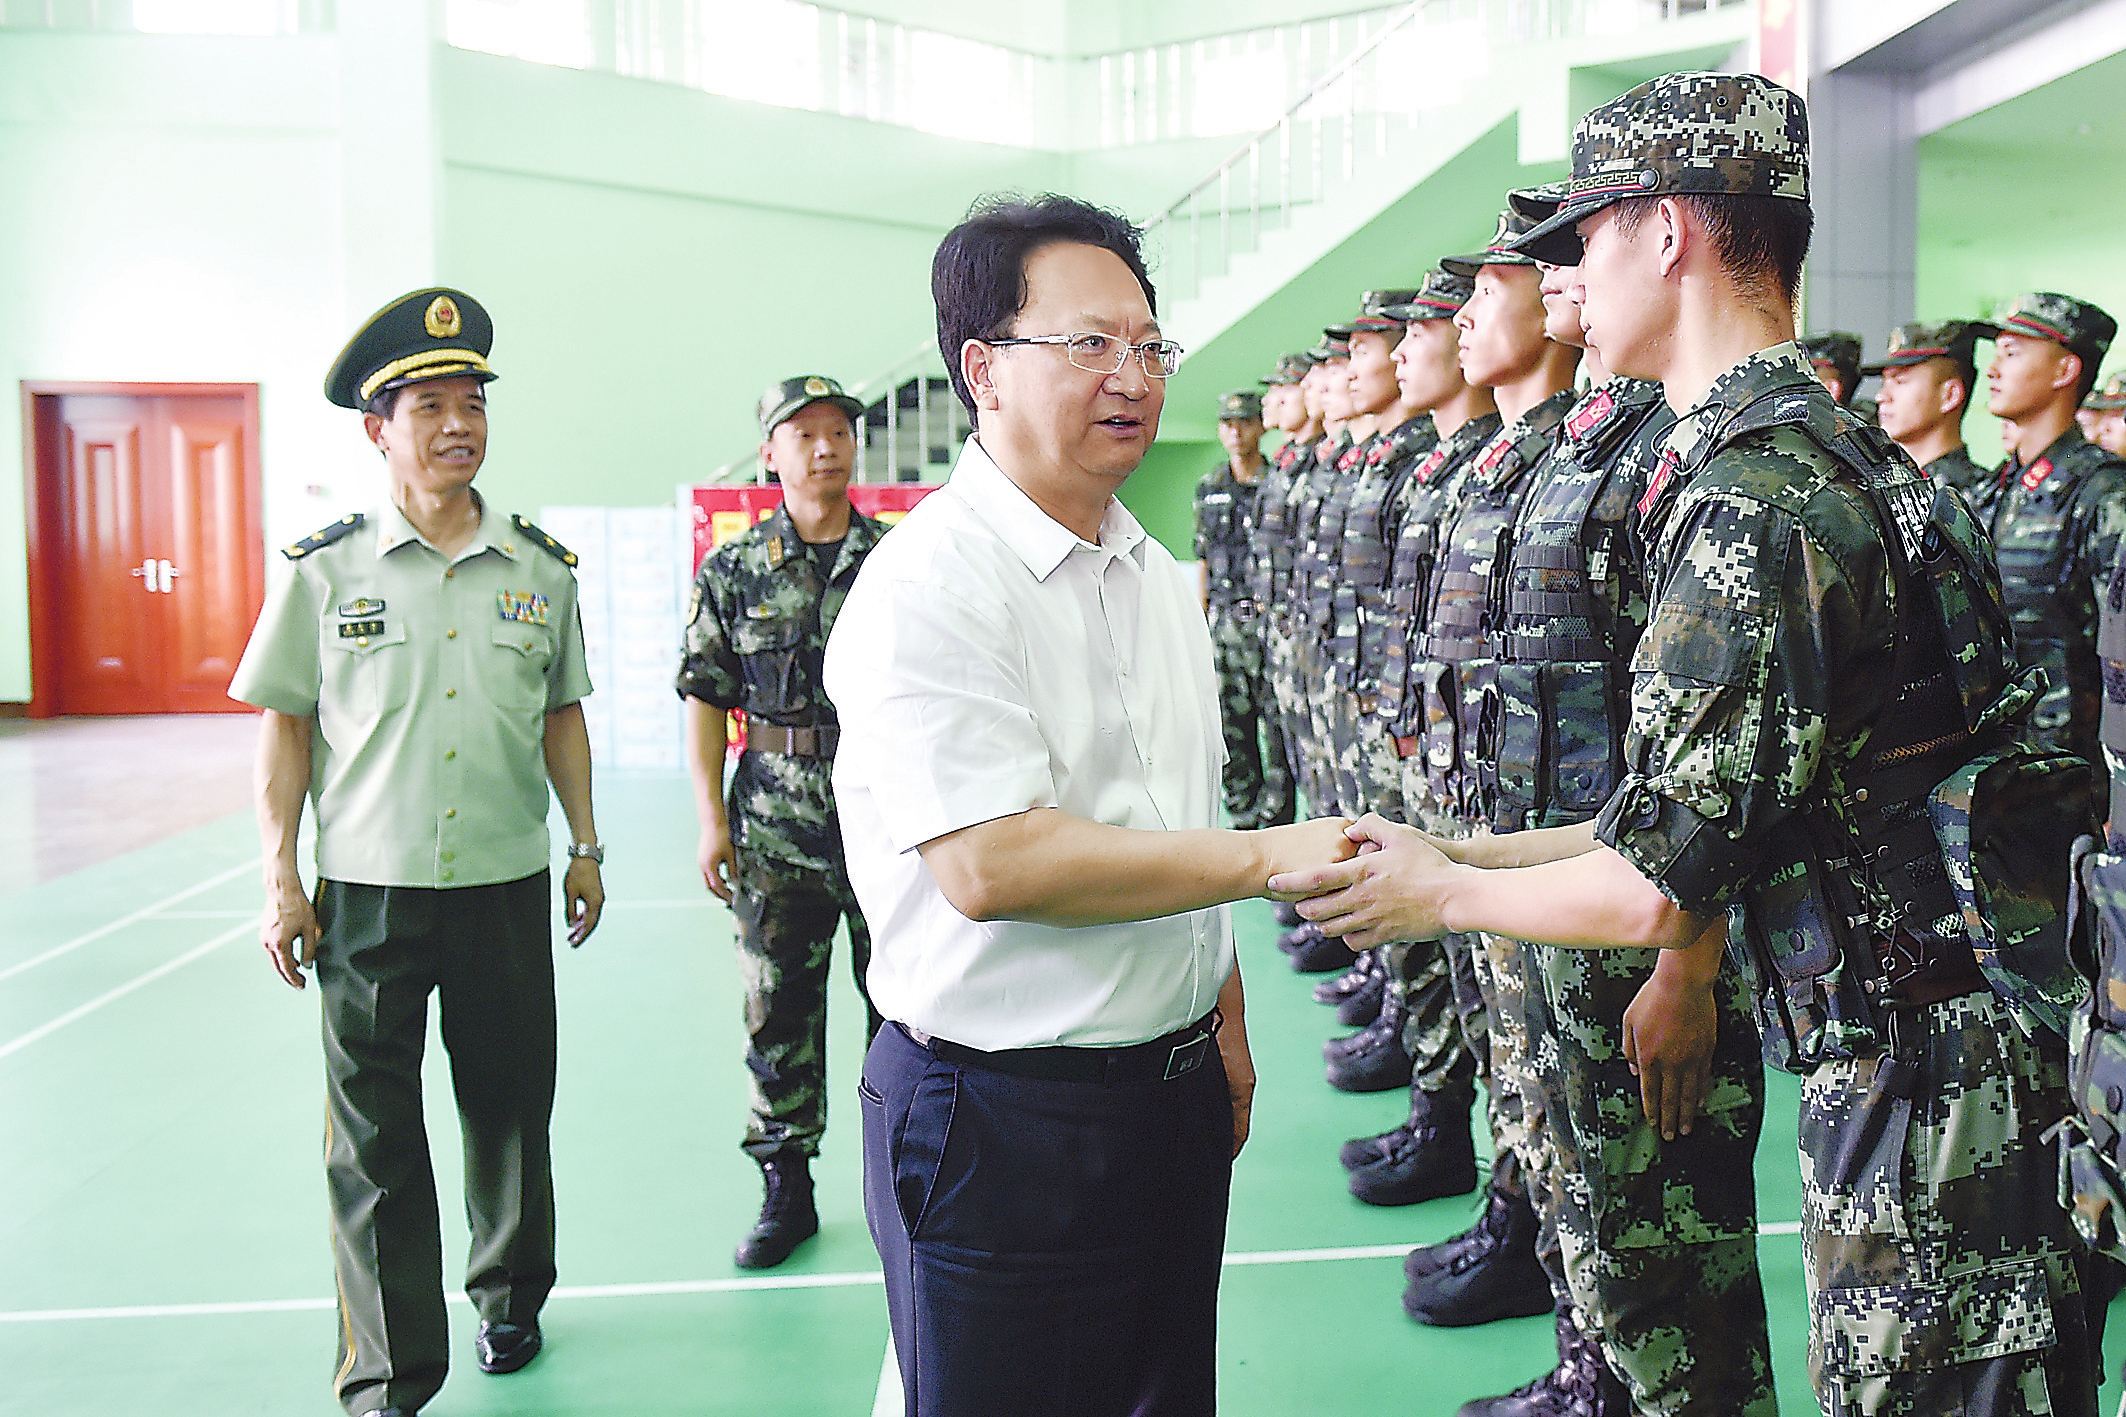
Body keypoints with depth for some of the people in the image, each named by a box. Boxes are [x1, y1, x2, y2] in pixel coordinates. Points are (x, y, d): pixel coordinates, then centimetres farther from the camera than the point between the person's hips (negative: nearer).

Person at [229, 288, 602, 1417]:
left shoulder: (541, 569, 3)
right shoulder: (326, 569, -3)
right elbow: (285, 723, 0)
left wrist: (585, 846, 9)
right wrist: (282, 880, -4)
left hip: (507, 887, 2)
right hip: (367, 893, -2)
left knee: (509, 1108, 15)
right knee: (372, 1140, 2)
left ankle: (509, 1297, 38)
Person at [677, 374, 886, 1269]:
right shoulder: (734, 572, 4)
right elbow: (704, 697, 5)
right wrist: (711, 816, -1)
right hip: (774, 827, 1)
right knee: (778, 1011, 7)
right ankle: (785, 1189, 21)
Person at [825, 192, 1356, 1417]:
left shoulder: (1158, 576, 11)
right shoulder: (926, 585, -17)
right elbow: (991, 866, -27)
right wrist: (1271, 855, -23)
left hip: (1177, 1092, 8)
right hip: (1003, 1120, -8)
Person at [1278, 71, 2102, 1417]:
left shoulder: (1749, 501, -22)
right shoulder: (1839, 453, 10)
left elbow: (1662, 888, -20)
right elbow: (1706, 810, 13)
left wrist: (1442, 892, -3)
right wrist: (1463, 851, 13)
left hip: (1918, 1087, -9)